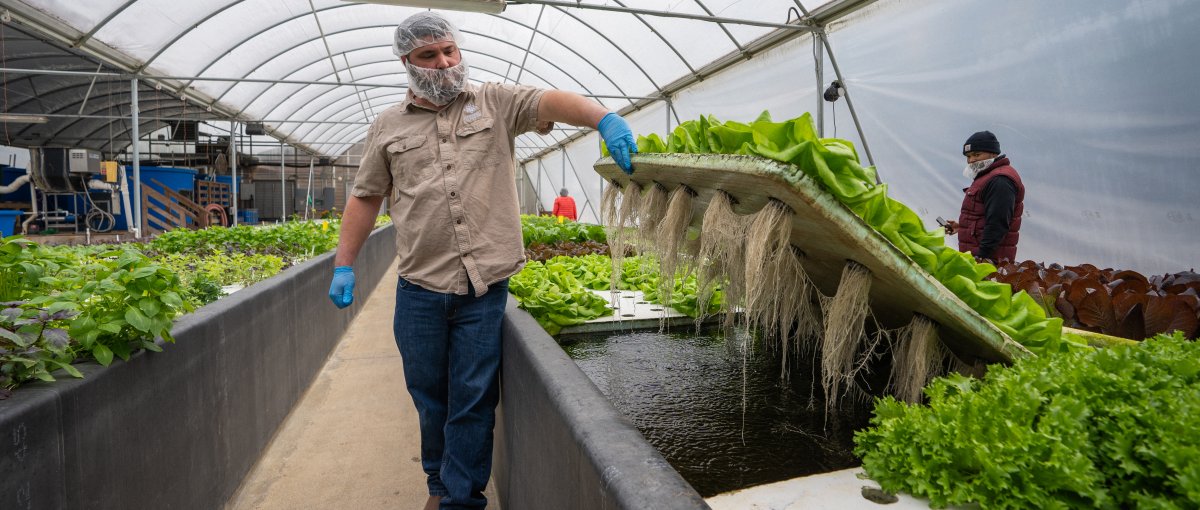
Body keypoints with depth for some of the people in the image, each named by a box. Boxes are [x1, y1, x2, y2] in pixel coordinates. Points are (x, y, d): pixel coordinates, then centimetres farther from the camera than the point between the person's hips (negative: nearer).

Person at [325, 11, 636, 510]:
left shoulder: (495, 102, 5)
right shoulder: (387, 127, 12)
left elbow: (549, 100, -11)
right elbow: (365, 197, 15)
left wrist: (604, 119, -31)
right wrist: (344, 265, 11)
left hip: (484, 286, -2)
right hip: (420, 287, 3)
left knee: (473, 398, 5)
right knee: (427, 394, 15)